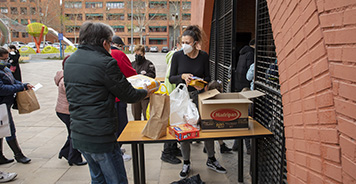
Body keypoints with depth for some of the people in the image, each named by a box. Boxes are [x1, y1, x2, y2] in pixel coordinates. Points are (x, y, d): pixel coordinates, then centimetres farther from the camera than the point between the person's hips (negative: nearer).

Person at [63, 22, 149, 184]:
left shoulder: (69, 61, 8)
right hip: (100, 137, -8)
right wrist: (145, 92, 9)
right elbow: (129, 96, -11)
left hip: (78, 135, 9)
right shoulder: (105, 63, -17)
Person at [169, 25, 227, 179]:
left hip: (199, 95, 1)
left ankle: (211, 160, 28)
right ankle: (186, 163, 22)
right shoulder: (177, 56, -5)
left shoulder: (204, 56, -1)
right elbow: (171, 78, -2)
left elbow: (207, 77, 6)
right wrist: (183, 76, -21)